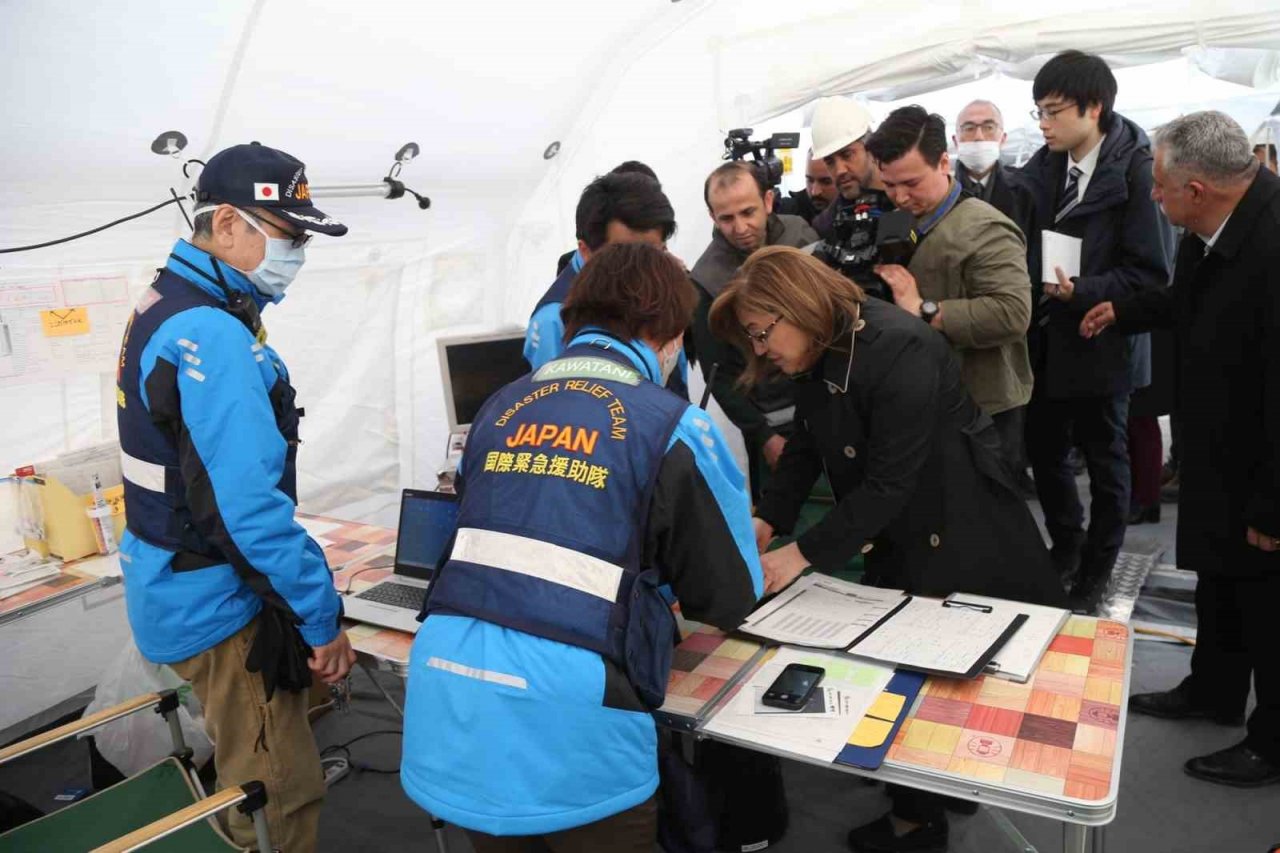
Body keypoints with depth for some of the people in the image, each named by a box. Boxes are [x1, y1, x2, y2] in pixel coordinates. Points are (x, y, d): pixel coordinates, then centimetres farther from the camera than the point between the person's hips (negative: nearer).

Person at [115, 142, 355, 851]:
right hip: (214, 606, -10)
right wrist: (322, 617, -19)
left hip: (174, 582, 10)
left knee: (250, 774, 26)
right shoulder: (213, 334, -24)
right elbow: (250, 505, -28)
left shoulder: (164, 306, 9)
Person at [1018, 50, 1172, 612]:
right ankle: (1066, 548, 38)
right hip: (1045, 342, 5)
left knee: (1105, 461, 11)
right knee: (1044, 450, 14)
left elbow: (1150, 274, -16)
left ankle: (1096, 571, 29)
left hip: (1099, 345, -5)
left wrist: (1081, 291, -26)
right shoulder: (1042, 169, 3)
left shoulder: (1136, 173, -14)